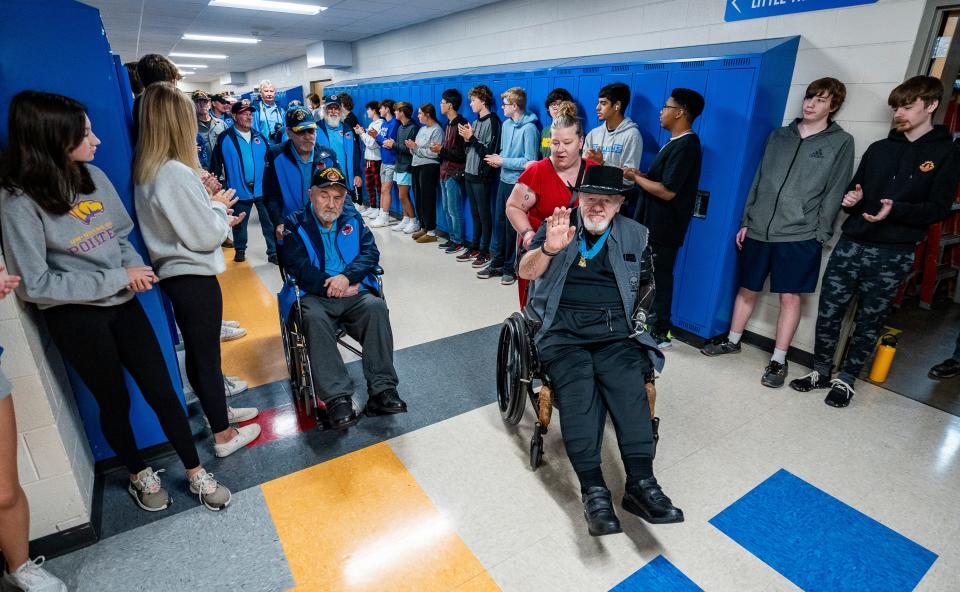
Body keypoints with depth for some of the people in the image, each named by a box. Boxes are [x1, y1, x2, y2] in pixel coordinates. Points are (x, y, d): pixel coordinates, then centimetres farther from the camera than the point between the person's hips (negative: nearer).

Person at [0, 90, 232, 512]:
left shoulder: (93, 175, 0)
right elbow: (35, 285, -16)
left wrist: (135, 267, -11)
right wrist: (118, 278, -18)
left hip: (122, 302, 4)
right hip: (76, 318, -4)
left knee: (162, 390, 7)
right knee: (114, 402, 13)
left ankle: (196, 474, 23)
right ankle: (139, 476, 38)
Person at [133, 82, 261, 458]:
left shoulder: (147, 170, 5)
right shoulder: (176, 173, -23)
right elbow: (206, 236, -20)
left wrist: (209, 202, 4)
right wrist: (218, 204, -4)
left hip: (175, 273, 9)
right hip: (194, 276, -9)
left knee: (197, 351, 21)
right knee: (206, 354, 3)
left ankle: (216, 409, 41)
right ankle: (224, 436, 19)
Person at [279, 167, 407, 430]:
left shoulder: (353, 220, 17)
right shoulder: (295, 224, 9)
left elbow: (371, 253, 4)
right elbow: (296, 264, -4)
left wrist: (346, 277, -13)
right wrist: (330, 285, -11)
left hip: (354, 293, 2)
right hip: (315, 296, -2)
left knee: (376, 306, -30)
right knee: (315, 318, -35)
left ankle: (382, 389, -30)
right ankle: (337, 398, -36)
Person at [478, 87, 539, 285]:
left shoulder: (529, 128, -15)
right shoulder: (506, 124, 8)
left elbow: (530, 161, -18)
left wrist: (502, 162, -14)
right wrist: (498, 159, -1)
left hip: (518, 184, -7)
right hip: (504, 180, 7)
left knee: (512, 226, 2)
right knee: (499, 222, 12)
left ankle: (510, 268, 16)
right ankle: (496, 263, 24)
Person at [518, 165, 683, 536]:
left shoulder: (634, 235, 16)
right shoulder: (558, 225, 10)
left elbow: (644, 286, 25)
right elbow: (525, 272, -3)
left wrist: (635, 319, 6)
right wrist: (549, 248, -23)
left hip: (614, 329, 2)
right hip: (562, 328, -2)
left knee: (629, 387, -26)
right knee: (579, 388, -28)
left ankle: (641, 484, -24)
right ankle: (594, 491, -28)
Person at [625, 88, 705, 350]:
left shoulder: (685, 146, -18)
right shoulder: (677, 142, 13)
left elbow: (667, 191, -24)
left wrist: (635, 178, -13)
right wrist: (640, 174, 1)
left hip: (663, 227, -10)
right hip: (653, 223, 10)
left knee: (659, 278, 0)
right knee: (650, 276, 17)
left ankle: (661, 333, 13)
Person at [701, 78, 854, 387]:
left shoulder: (841, 142, 2)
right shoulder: (779, 135, 11)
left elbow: (834, 194, -1)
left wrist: (819, 238, -6)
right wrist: (746, 221, 9)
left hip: (800, 236, -3)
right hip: (758, 230, 3)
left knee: (789, 296, 1)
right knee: (747, 290, 11)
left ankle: (778, 360, 13)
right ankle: (733, 341, 29)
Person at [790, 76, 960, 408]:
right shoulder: (879, 148, 13)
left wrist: (896, 209, -22)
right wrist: (850, 200, -5)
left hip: (893, 255, -3)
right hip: (850, 245, 3)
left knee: (869, 321, 6)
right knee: (828, 313, 2)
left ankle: (846, 380, 19)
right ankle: (821, 371, 18)